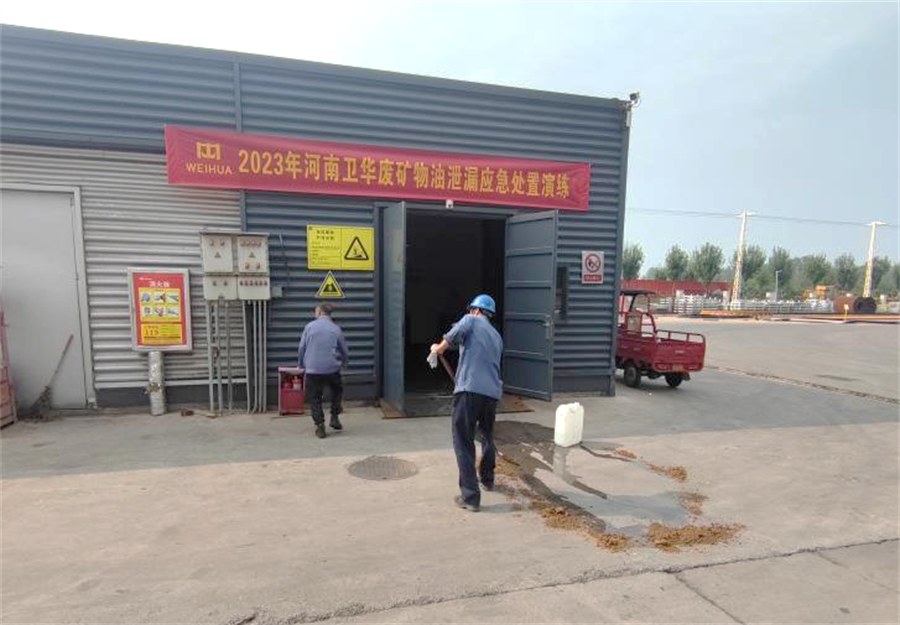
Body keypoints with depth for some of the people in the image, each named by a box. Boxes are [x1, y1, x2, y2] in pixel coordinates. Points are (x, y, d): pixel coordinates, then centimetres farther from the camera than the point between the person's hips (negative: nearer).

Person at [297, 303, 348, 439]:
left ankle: (320, 426, 7)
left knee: (314, 398, 10)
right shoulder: (336, 329, 4)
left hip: (313, 369, -1)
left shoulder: (310, 326, 1)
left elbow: (301, 348, 3)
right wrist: (343, 364, 33)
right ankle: (335, 417, 19)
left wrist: (301, 365, 19)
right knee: (337, 391, 25)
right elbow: (344, 351, 13)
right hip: (332, 369, 1)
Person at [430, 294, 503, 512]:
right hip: (493, 393, 6)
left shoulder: (470, 321, 5)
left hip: (469, 390, -6)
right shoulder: (497, 336, 22)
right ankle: (487, 479, 42)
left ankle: (470, 496, -3)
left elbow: (449, 340, -10)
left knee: (464, 442, -1)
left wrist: (438, 349, 11)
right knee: (487, 436, 27)